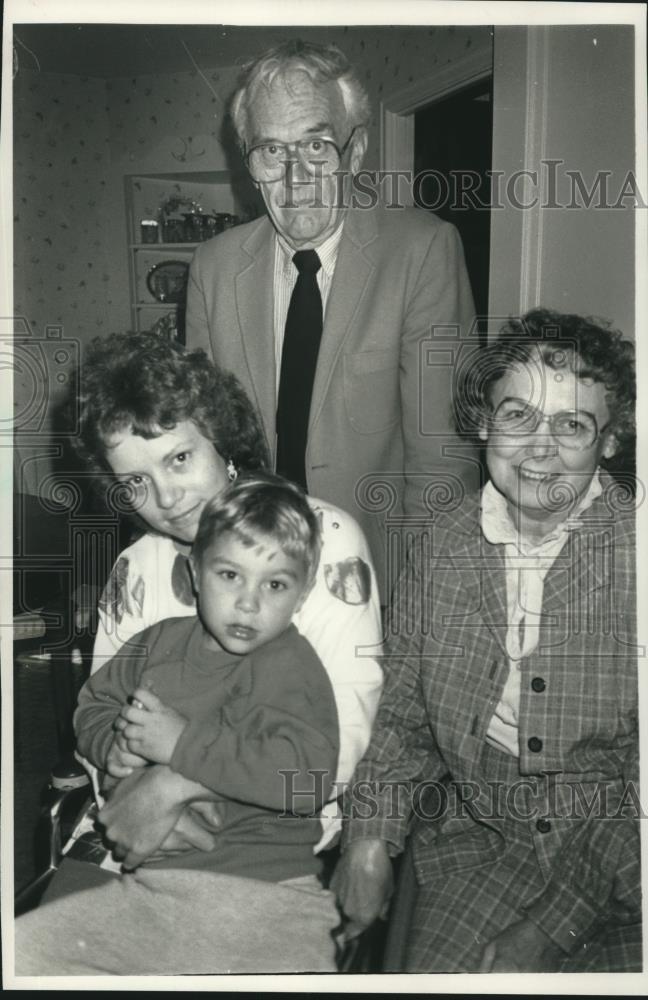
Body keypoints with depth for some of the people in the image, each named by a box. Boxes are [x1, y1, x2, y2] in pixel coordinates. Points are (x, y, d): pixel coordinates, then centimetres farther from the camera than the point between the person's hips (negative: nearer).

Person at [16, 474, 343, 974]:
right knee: (24, 948, 0)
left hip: (261, 882, -5)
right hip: (153, 872, 6)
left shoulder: (292, 668, -11)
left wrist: (182, 743, -21)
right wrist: (113, 746, -1)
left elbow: (308, 776, -26)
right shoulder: (161, 641, 9)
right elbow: (94, 703, 24)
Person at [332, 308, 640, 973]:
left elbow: (642, 786, -11)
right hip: (477, 834, 2)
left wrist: (548, 925, -15)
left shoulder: (633, 551, -10)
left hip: (620, 846, -2)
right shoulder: (446, 543, 2)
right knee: (438, 968, -17)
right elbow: (401, 712, 8)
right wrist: (369, 837, -3)